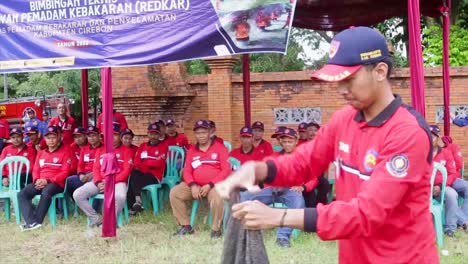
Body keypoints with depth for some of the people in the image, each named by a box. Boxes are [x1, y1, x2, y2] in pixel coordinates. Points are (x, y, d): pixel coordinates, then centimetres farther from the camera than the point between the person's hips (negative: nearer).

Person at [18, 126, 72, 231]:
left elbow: (65, 172, -6)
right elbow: (35, 170, 17)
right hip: (40, 183, 6)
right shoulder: (41, 153, 22)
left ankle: (37, 221, -31)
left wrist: (48, 181, -15)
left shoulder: (65, 151, 2)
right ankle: (32, 221, -33)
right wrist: (37, 180, -8)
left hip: (57, 183, -6)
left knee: (46, 193, -38)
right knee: (22, 194, -21)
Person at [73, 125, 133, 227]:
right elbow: (96, 168, 11)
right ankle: (96, 219, -8)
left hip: (118, 182, -4)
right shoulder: (100, 151, 19)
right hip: (100, 182, 5)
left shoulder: (126, 150, 5)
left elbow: (126, 171, -4)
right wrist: (98, 182, -10)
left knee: (120, 196, -40)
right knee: (77, 194, -16)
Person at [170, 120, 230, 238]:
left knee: (217, 197, -37)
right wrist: (192, 185, -14)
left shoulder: (220, 147, -1)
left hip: (214, 185, -5)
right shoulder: (191, 151, 13)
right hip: (195, 186, 5)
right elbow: (187, 171, 8)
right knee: (174, 192, -13)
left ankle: (216, 229, -17)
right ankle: (186, 226, -5)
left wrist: (209, 185, -18)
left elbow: (226, 170, -10)